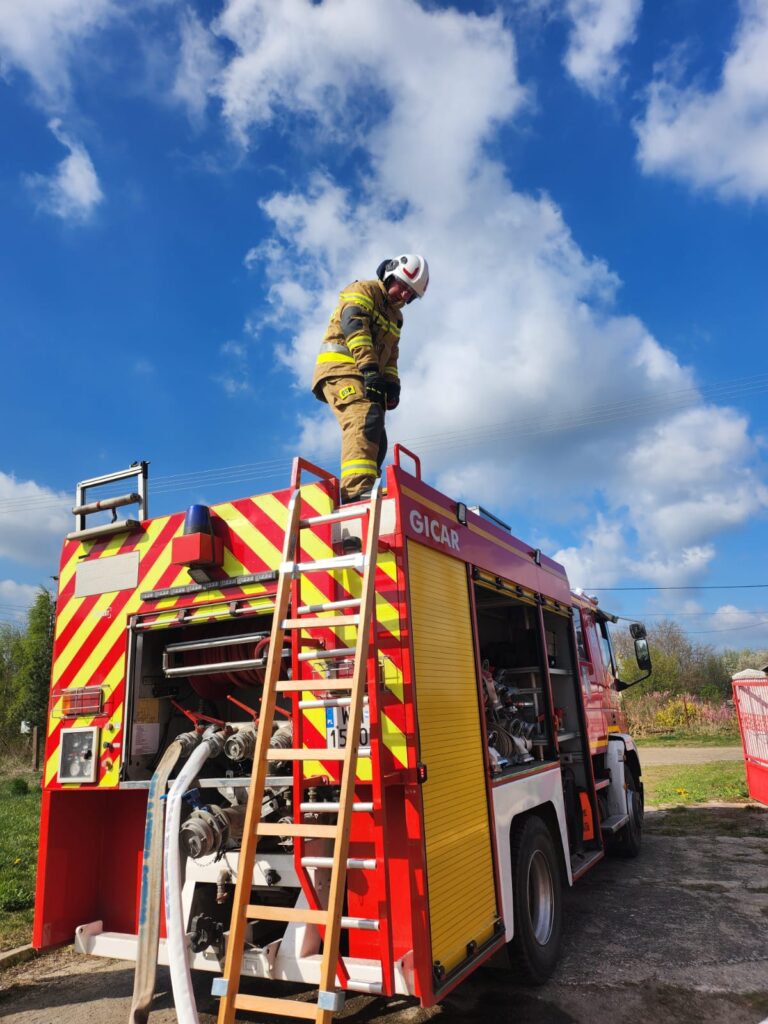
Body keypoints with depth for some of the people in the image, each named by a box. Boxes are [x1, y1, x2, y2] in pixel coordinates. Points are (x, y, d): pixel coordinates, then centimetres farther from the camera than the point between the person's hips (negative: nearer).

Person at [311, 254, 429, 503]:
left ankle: (353, 493, 0)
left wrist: (392, 384, 4)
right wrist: (370, 368, -27)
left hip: (366, 377, 9)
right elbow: (354, 326, -15)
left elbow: (391, 356, 24)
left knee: (376, 443, 0)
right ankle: (356, 488, -46)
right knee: (366, 418, -32)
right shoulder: (363, 290, 3)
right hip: (340, 368, -9)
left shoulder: (394, 316, 29)